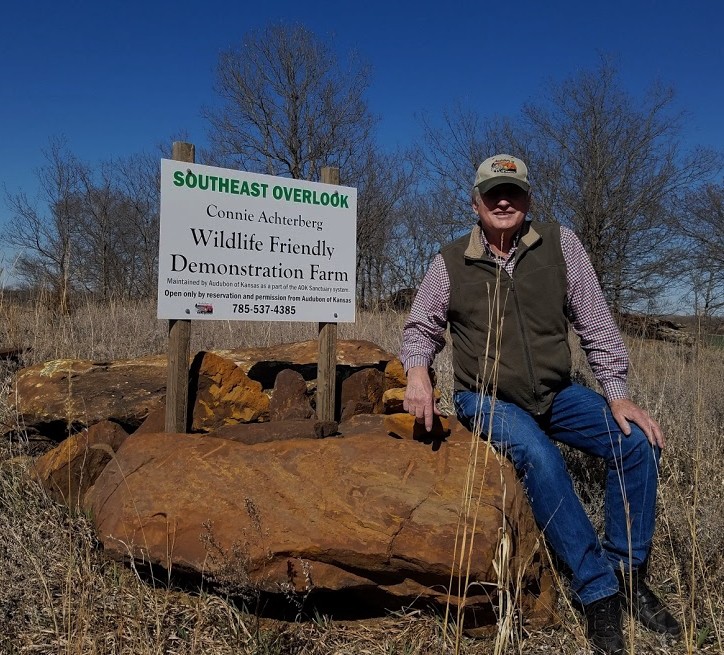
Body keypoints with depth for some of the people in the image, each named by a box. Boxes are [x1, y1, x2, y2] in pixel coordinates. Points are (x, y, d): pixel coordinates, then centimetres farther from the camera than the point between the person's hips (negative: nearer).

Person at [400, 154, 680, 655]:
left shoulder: (561, 244, -2)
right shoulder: (451, 263, -4)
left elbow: (596, 324, 0)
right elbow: (421, 327, 5)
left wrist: (617, 394, -8)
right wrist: (418, 373, -16)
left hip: (557, 393, 3)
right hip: (487, 399, -3)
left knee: (639, 441, -16)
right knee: (540, 457, -32)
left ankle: (628, 574, 2)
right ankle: (599, 592, -14)